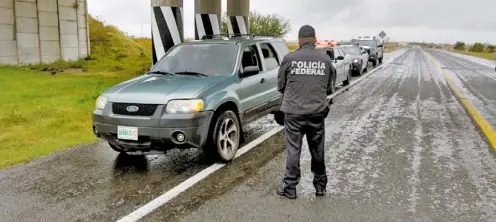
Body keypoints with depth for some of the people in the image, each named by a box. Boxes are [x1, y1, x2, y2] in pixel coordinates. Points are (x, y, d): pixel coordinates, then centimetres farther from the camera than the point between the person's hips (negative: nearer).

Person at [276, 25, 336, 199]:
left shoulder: (289, 59, -7)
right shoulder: (325, 60, 1)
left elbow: (280, 86, 3)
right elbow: (329, 88, 9)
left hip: (294, 111, -2)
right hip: (317, 112, 2)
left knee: (293, 150, 7)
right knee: (318, 150, 15)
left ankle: (289, 188, 14)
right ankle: (320, 186, 27)